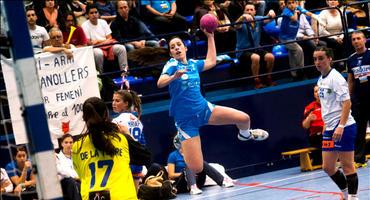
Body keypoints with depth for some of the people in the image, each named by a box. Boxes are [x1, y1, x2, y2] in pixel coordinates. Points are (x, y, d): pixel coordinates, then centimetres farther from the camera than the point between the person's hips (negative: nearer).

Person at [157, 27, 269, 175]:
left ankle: (245, 134, 31)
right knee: (196, 169, -15)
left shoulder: (193, 63, 9)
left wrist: (210, 37, 26)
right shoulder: (172, 64, -8)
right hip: (185, 119, -5)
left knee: (243, 118, -7)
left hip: (203, 108, 5)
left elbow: (211, 62, 26)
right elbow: (160, 83, -25)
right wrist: (174, 76, -44)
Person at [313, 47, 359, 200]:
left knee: (347, 166, -3)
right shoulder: (321, 80, 12)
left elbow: (346, 102, -19)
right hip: (329, 129, 9)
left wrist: (341, 126, -25)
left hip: (343, 128, -9)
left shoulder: (335, 78, -13)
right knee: (328, 167, 10)